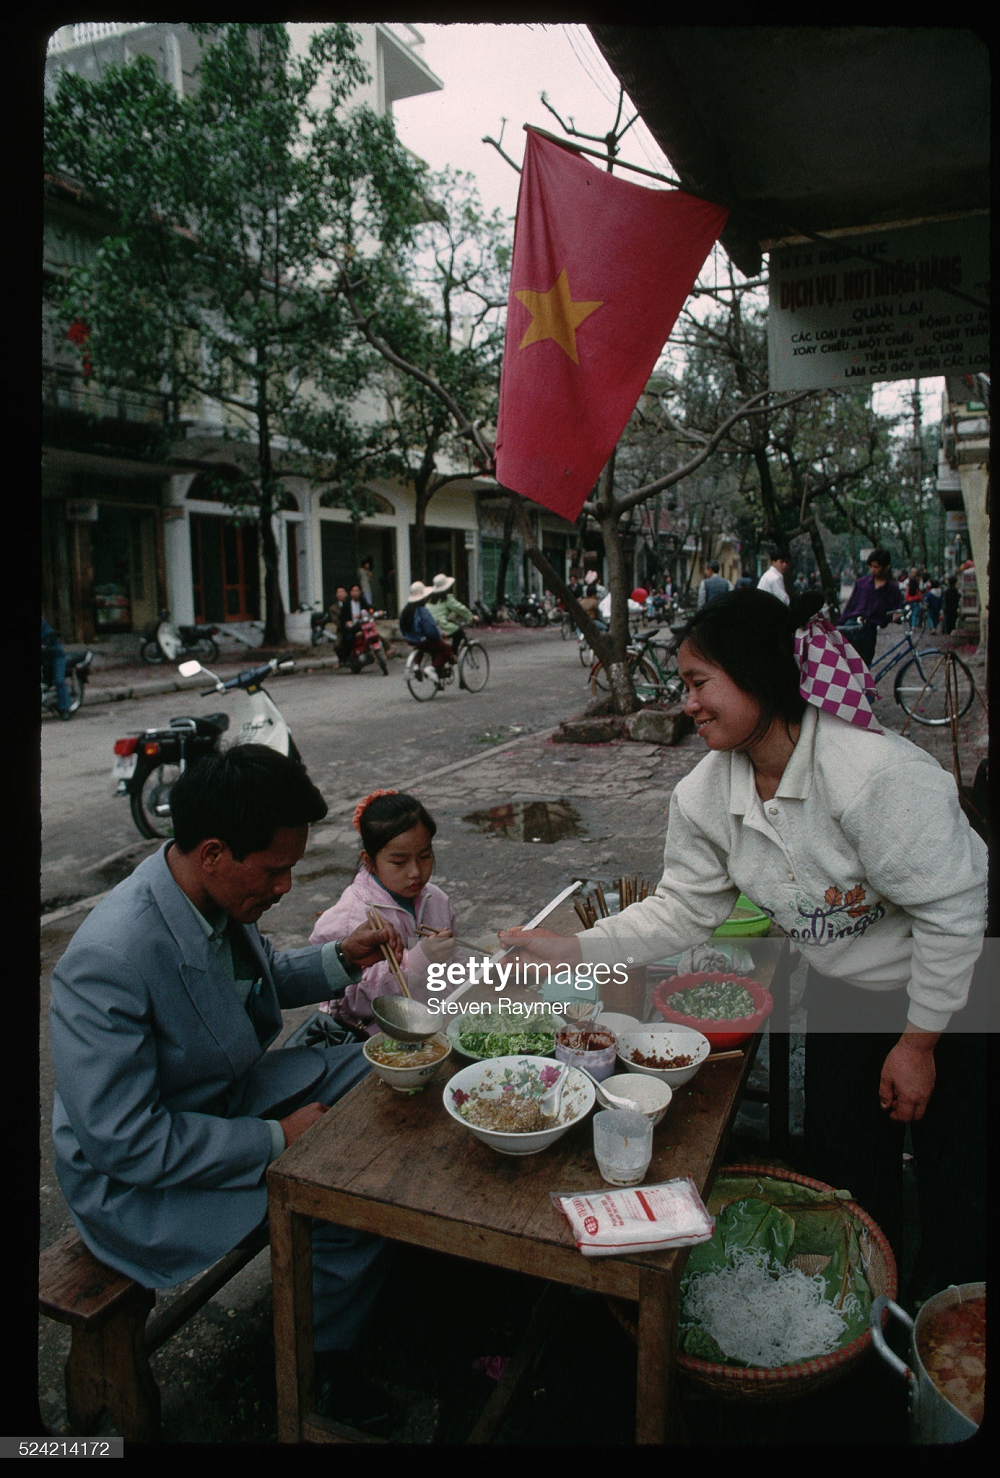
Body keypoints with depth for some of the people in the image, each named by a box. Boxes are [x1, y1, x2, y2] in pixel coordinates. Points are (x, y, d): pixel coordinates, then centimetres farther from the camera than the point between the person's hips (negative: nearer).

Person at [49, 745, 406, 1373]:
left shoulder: (224, 894, -10)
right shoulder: (108, 961, -34)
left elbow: (261, 980, 11)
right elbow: (121, 1141, -29)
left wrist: (343, 959, -7)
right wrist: (277, 1138, -24)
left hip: (232, 1094, 8)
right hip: (135, 1180, -8)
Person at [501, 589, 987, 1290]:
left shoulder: (878, 774, -32)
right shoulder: (707, 794, -12)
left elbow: (951, 914, -24)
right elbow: (681, 909, -3)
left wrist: (918, 1041, -15)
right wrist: (572, 950, -12)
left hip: (952, 992, -5)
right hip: (844, 992, 5)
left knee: (957, 1190, 4)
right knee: (845, 1179, 12)